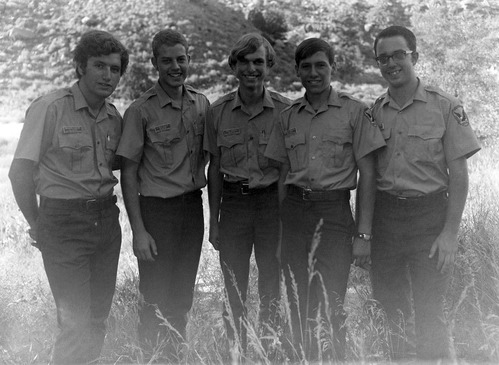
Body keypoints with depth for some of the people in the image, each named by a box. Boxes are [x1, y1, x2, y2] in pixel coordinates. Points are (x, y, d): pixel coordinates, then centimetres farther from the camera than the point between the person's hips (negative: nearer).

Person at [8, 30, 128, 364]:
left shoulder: (114, 117, 8)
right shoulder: (50, 108, -11)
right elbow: (20, 173, -10)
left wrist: (105, 207, 8)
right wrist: (36, 225, -4)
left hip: (107, 221, 6)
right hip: (65, 223, -6)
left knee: (99, 318, 12)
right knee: (76, 326, -5)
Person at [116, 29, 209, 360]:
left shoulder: (202, 104, 5)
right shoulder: (141, 111, -9)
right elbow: (128, 173, -8)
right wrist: (139, 231, -13)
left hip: (193, 207, 5)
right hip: (157, 209, -4)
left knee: (183, 298, 14)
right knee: (156, 299, 0)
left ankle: (174, 354, 30)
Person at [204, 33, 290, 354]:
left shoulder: (285, 109, -3)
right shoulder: (219, 111, 2)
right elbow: (215, 168, 7)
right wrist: (214, 221, 6)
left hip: (273, 201, -1)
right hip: (233, 203, 1)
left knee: (271, 289, 7)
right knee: (234, 291, 7)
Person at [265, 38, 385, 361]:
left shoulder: (354, 111, 0)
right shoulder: (289, 116, 11)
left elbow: (367, 174, -2)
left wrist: (364, 234, -8)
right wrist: (280, 232, 10)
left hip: (334, 211, -3)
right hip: (295, 211, 4)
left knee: (330, 307, -6)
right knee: (298, 306, 7)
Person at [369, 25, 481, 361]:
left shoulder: (446, 107, -2)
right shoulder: (373, 112, 8)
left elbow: (458, 174, -4)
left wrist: (450, 232, -11)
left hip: (428, 215, -3)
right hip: (384, 216, 4)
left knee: (430, 314, -2)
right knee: (390, 307, 10)